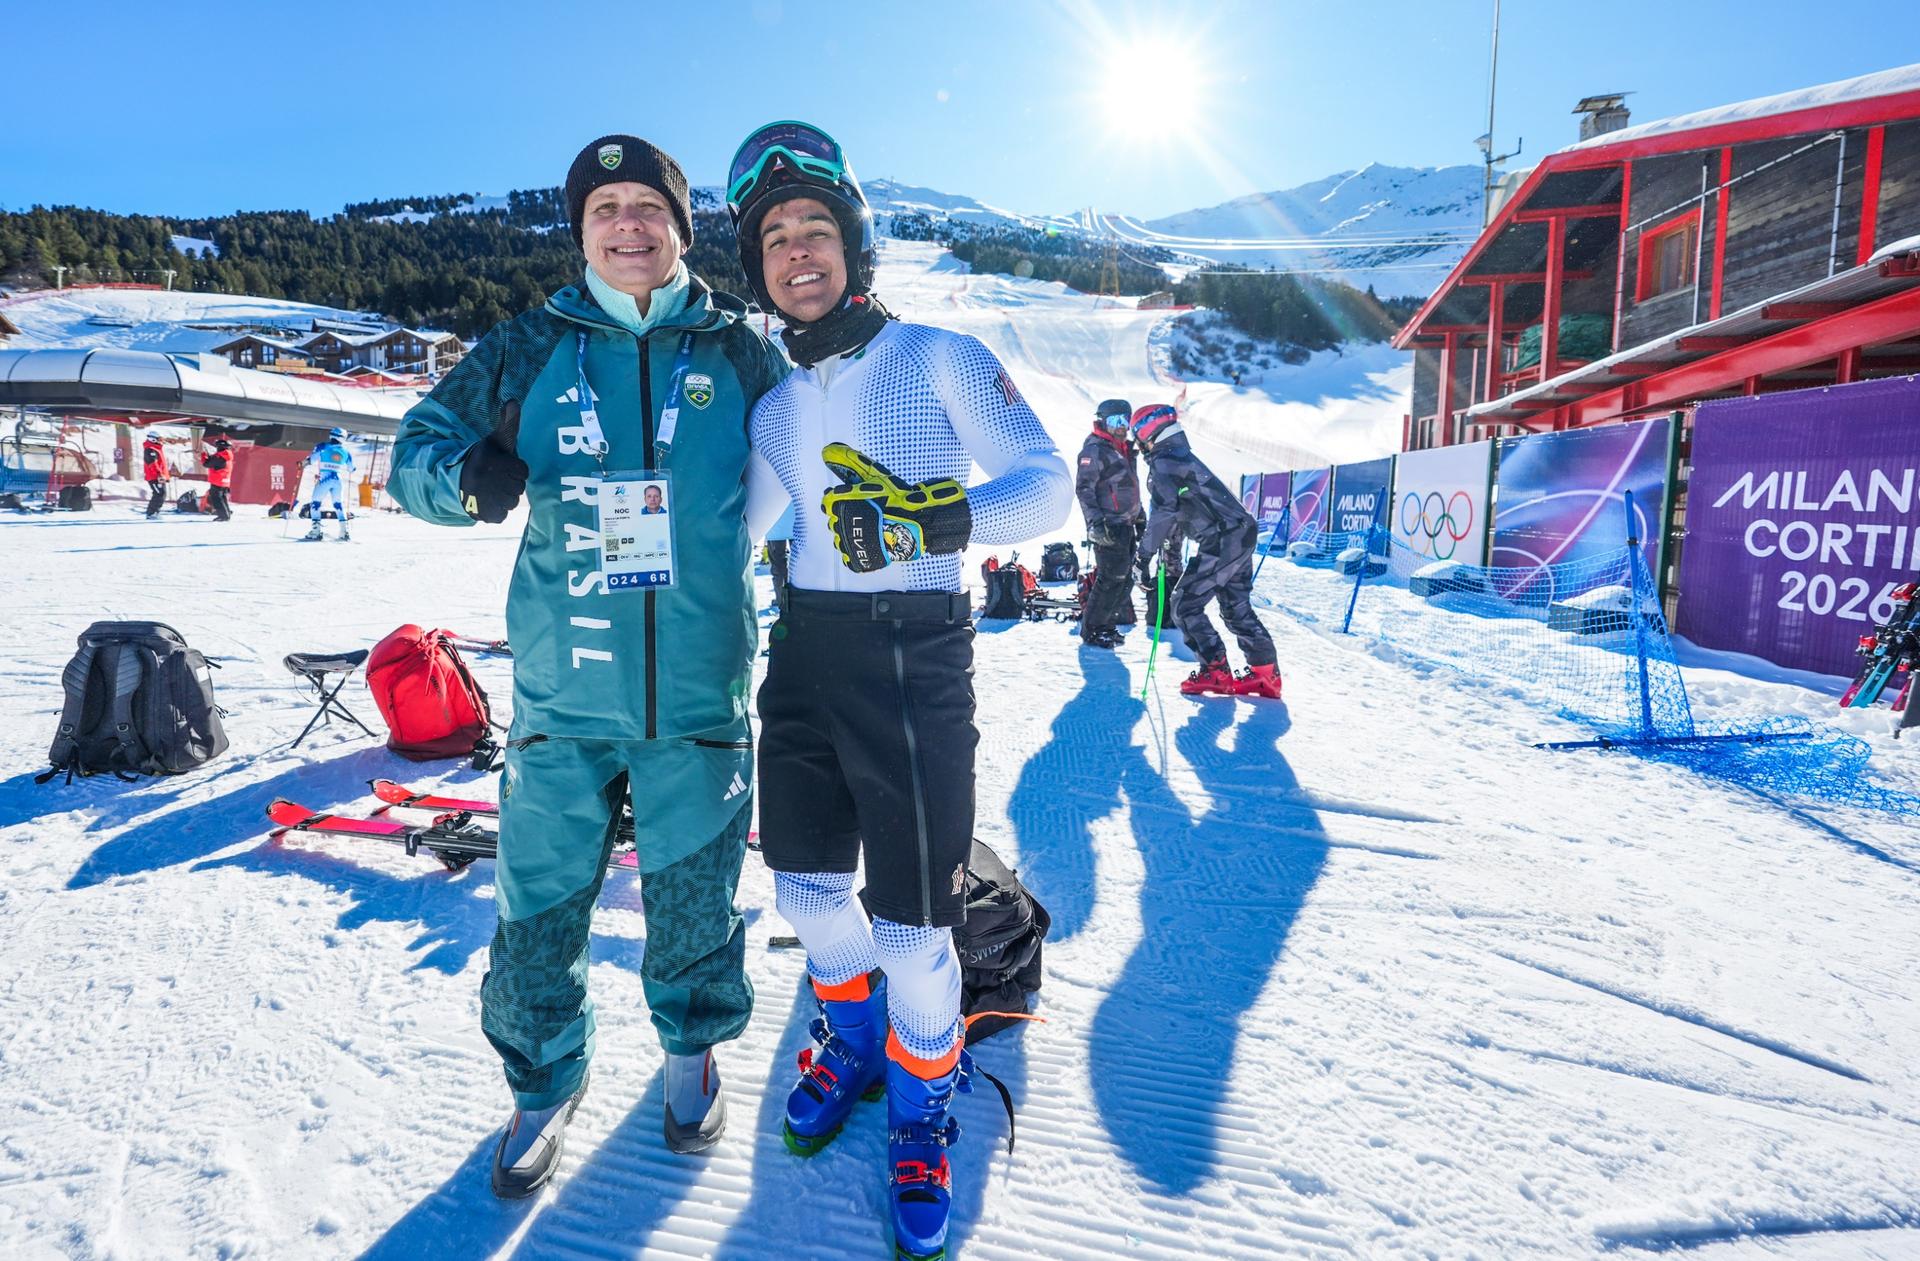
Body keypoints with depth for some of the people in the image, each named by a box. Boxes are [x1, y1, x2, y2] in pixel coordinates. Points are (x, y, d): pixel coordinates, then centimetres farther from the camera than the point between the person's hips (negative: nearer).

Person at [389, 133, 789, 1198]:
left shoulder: (740, 354, 4)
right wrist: (468, 475, -14)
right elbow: (416, 447, 10)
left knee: (694, 894, 13)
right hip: (562, 690, 1)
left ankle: (693, 1049, 41)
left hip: (697, 691, 0)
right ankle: (544, 1082, 35)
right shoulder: (531, 349, 5)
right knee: (540, 901, 9)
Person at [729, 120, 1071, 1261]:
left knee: (911, 931, -2)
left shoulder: (939, 358, -2)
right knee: (808, 889, 16)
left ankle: (922, 1114, 28)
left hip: (913, 662, -5)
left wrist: (929, 517, -25)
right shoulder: (777, 406, 13)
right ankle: (856, 1041, 47)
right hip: (804, 658, 6)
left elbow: (1049, 487, -11)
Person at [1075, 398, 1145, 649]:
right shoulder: (1095, 450, -10)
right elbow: (1084, 488, -16)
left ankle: (1106, 623, 22)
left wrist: (1140, 515, 28)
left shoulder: (1123, 449, 19)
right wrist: (1096, 521, -23)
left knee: (1125, 579, 10)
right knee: (1111, 579, -9)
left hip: (1126, 525, 9)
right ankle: (1091, 630, 1)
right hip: (1108, 527, -9)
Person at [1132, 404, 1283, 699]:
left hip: (1220, 542, -10)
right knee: (1237, 608, 17)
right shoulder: (1184, 454, 21)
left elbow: (1165, 511, -18)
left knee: (1185, 606, -1)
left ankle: (1215, 673, -2)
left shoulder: (1162, 462, -7)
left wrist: (1145, 553, -13)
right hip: (1244, 534, 10)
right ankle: (1266, 673, 18)